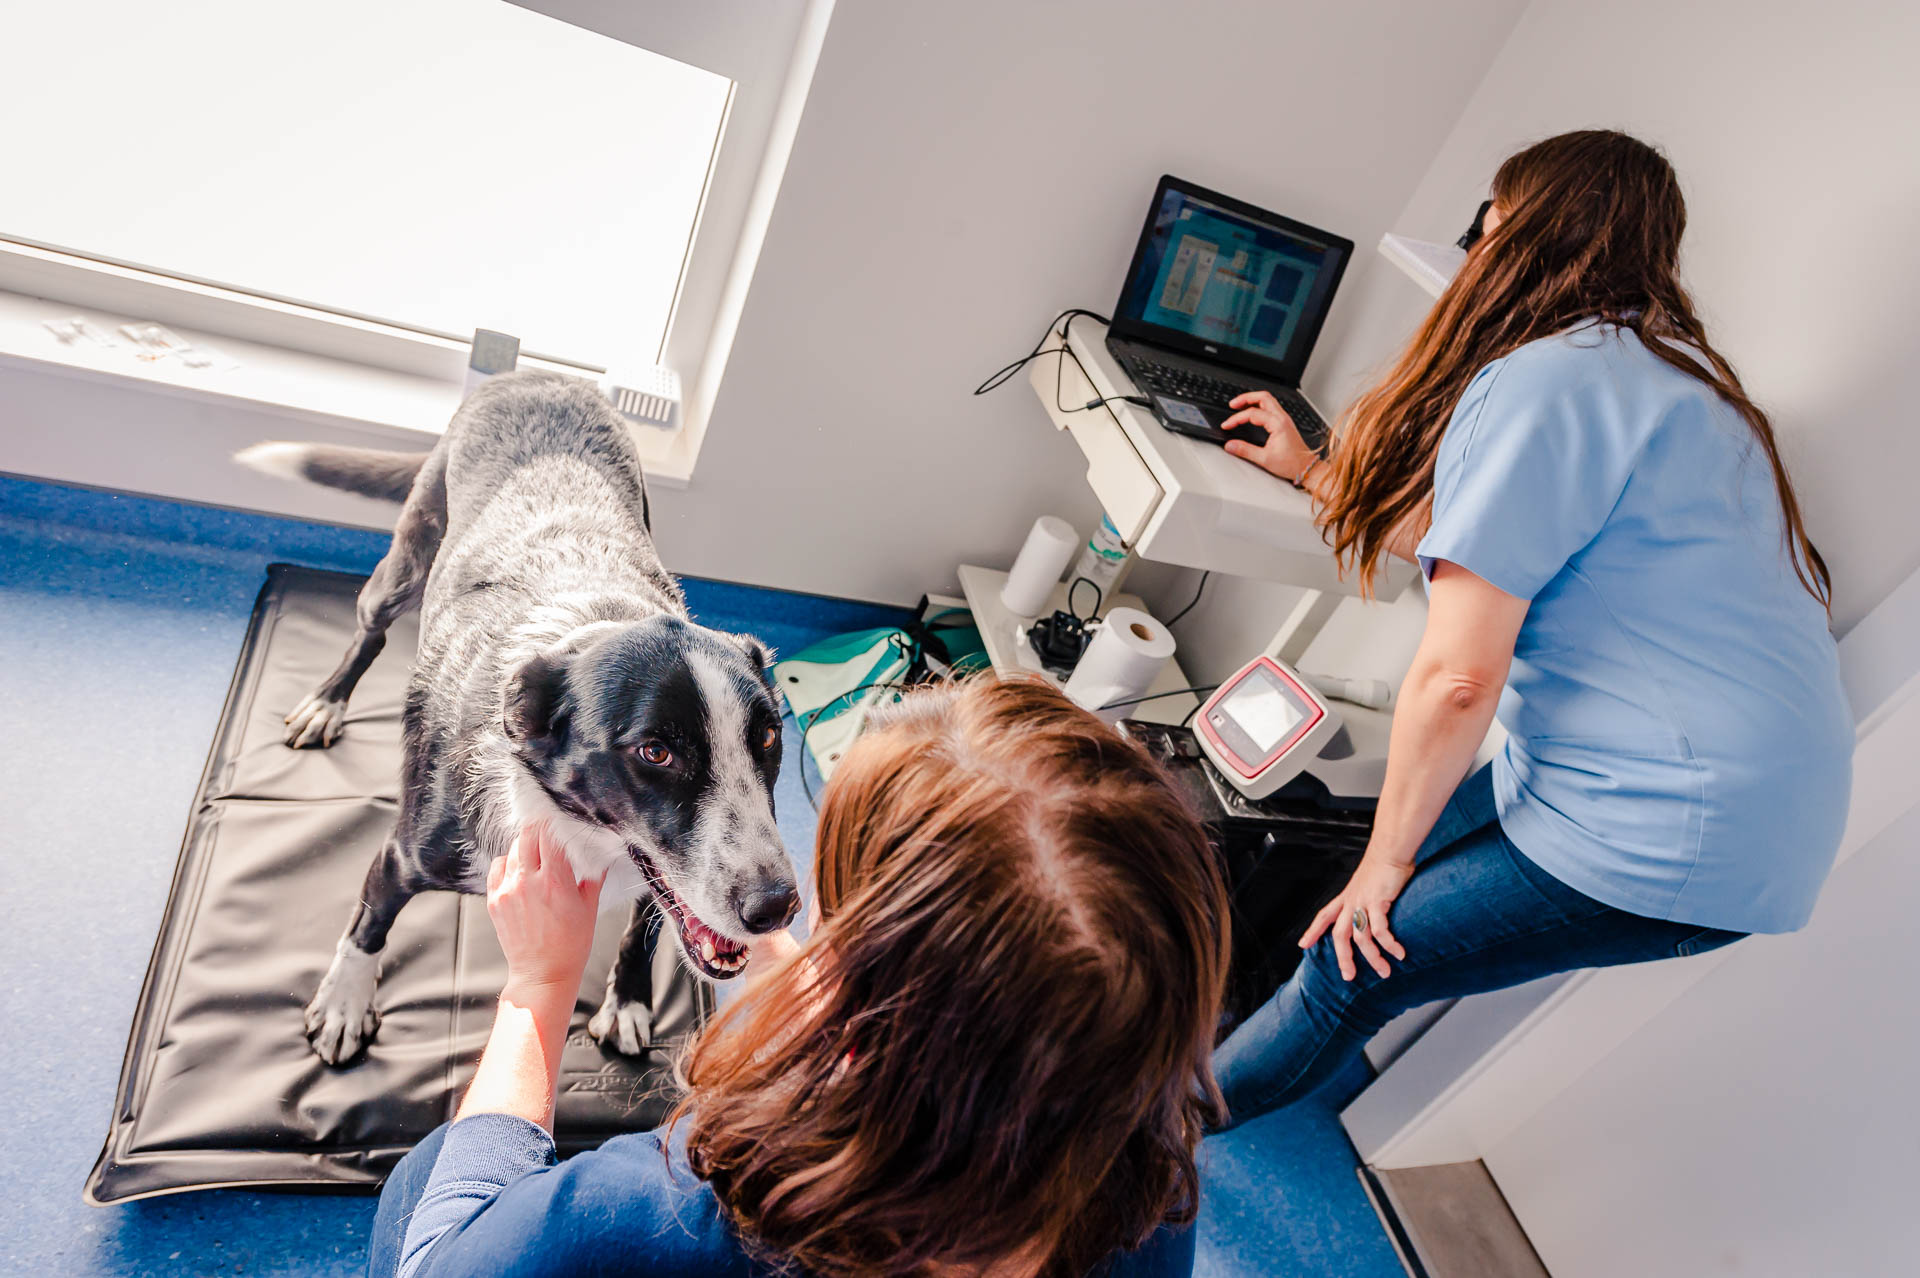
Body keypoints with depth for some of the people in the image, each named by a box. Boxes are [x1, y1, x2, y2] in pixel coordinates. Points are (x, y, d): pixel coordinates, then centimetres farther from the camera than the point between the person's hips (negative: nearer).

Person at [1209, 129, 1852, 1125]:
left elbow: (1456, 677, -23)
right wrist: (1312, 470, 29)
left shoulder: (1544, 382, -19)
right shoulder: (1664, 370, 14)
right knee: (1399, 864, 14)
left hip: (1676, 836, -9)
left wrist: (1388, 860, -8)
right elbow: (1468, 543, 20)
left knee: (1356, 963, 0)